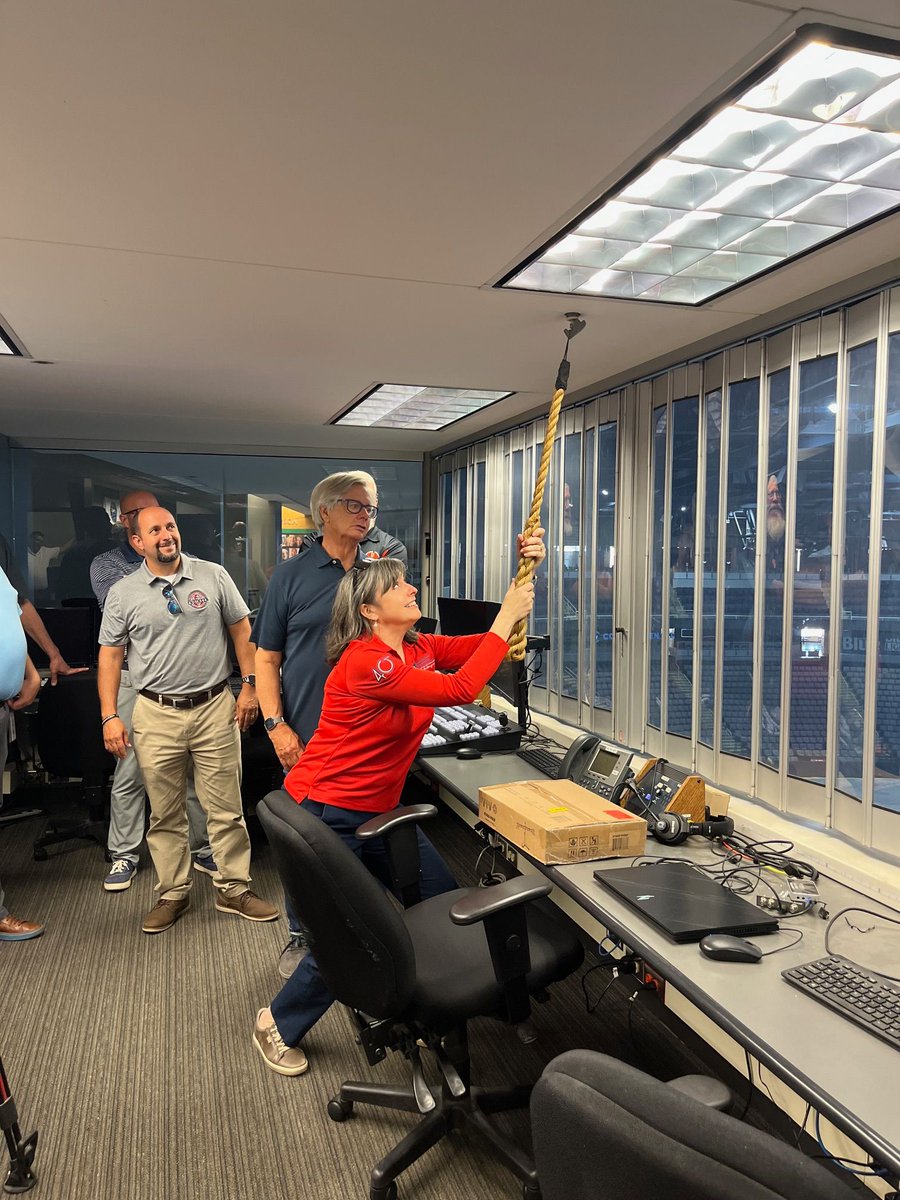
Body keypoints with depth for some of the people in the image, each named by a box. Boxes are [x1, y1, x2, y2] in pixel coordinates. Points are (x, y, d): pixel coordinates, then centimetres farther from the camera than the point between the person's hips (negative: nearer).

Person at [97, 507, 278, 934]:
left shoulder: (213, 575, 2)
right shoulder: (122, 593, 2)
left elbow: (242, 631, 7)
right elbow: (110, 657, 5)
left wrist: (250, 685, 0)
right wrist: (109, 717, -2)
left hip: (215, 707, 0)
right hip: (156, 715, 0)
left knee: (226, 808, 6)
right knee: (165, 814, 10)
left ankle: (234, 889, 21)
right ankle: (173, 893, 26)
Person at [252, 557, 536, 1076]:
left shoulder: (420, 648, 0)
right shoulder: (363, 662, -26)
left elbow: (483, 647, -6)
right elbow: (458, 690, -31)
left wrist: (523, 575, -18)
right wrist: (507, 617, -26)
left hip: (377, 810, 8)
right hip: (326, 814, -8)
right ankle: (278, 1025, 28)